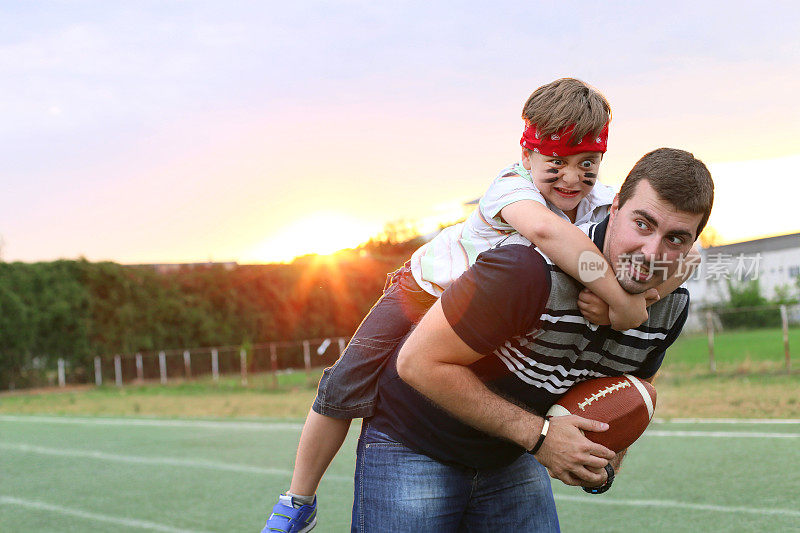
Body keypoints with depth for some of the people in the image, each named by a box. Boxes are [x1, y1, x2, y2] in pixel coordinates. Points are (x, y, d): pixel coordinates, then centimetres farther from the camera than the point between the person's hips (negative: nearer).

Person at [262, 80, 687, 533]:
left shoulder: (606, 205, -22)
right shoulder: (513, 187, -37)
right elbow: (543, 229, -61)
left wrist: (626, 298, -51)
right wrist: (621, 300, -65)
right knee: (347, 388, -12)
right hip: (431, 287, -5)